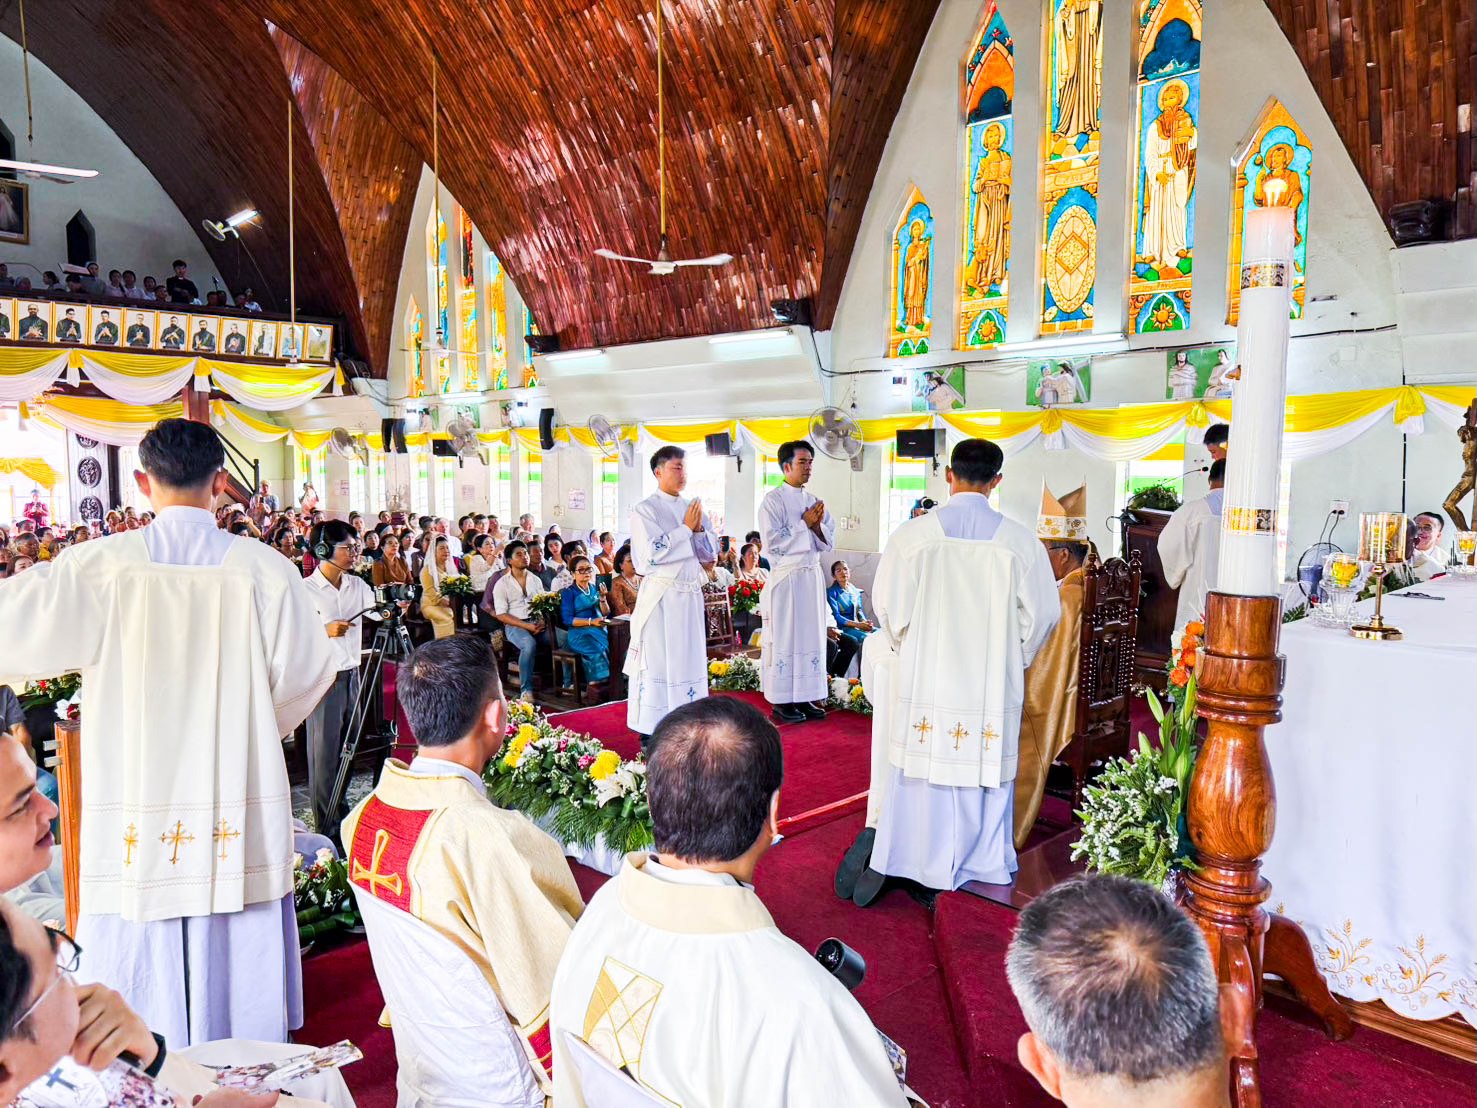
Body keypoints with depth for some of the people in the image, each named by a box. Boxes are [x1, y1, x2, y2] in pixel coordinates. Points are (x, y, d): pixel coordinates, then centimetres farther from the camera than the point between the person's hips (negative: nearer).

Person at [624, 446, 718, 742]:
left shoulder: (693, 508, 12)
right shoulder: (644, 510, -5)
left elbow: (710, 553, 12)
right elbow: (653, 553, -16)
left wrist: (698, 528, -6)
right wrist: (685, 528, -12)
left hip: (691, 595, 6)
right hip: (660, 596, -6)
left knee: (690, 658, 10)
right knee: (658, 660, -2)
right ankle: (652, 730, 6)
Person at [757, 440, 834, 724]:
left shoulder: (814, 502, 13)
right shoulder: (773, 500, -7)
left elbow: (828, 541, 13)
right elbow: (773, 542, -16)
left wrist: (817, 525, -7)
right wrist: (805, 524, -11)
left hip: (813, 577, 7)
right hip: (786, 578, -7)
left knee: (811, 637, 9)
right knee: (784, 639, -3)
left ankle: (805, 698, 18)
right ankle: (781, 702, 5)